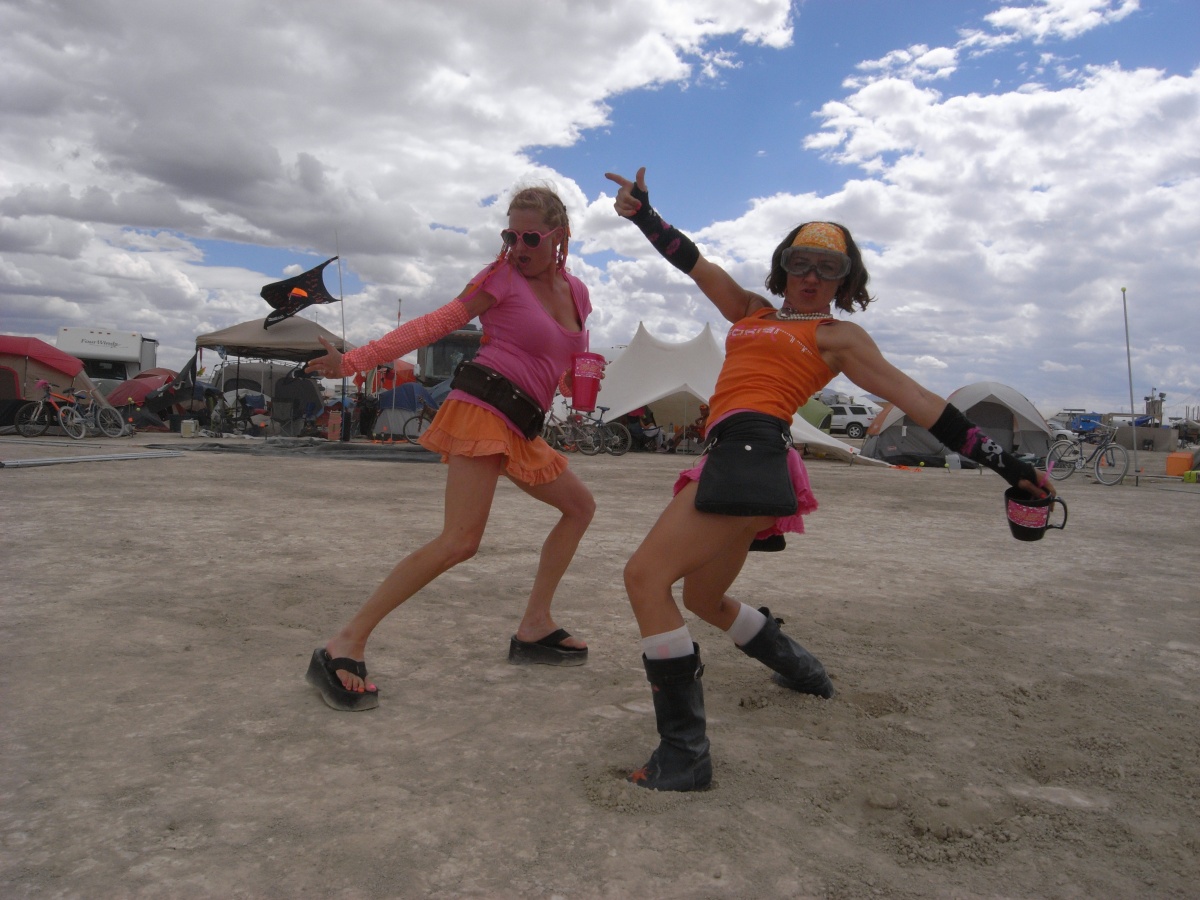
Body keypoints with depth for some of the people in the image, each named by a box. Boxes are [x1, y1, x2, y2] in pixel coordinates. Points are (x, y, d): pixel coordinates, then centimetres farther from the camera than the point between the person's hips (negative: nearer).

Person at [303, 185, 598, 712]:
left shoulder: (575, 292, 17)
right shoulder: (501, 277, -2)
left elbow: (573, 366, 26)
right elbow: (435, 325, -8)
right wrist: (356, 360, -15)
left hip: (521, 427, 8)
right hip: (485, 407, -8)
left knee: (580, 506, 16)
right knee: (459, 542, -20)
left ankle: (535, 628, 19)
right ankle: (344, 646, -16)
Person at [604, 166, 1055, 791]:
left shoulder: (837, 336, 10)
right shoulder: (752, 313, 27)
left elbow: (918, 402, 6)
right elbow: (695, 264, 25)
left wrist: (1004, 463, 2)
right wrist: (643, 214, 15)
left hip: (751, 450, -8)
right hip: (733, 458, 8)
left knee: (644, 575, -19)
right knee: (704, 599, 23)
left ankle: (685, 753, -16)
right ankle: (800, 669, 47)